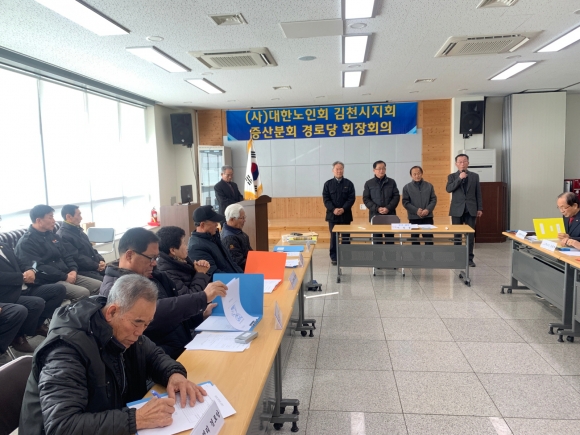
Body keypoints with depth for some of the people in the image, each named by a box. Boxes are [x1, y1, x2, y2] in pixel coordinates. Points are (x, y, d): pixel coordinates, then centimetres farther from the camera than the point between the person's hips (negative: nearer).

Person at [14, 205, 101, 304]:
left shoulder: (52, 235, 17)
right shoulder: (26, 243, -9)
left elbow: (66, 255, 19)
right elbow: (38, 268, -18)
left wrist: (73, 270, -2)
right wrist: (65, 277, -17)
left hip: (67, 275, 8)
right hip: (48, 282, -8)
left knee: (99, 286, -6)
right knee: (83, 293, -29)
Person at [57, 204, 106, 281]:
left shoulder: (77, 230, 17)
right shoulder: (62, 236, -12)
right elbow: (77, 258, -18)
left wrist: (101, 260, 4)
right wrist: (96, 266, -15)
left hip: (96, 265, 9)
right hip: (82, 271, -9)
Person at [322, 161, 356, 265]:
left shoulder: (349, 183, 5)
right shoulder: (328, 184, 5)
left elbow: (352, 198, -2)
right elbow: (326, 199, -1)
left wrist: (343, 209, -16)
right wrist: (333, 209, -16)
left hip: (345, 215, 0)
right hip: (332, 215, 0)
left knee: (346, 237, 4)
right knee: (333, 237, 3)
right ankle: (334, 257, 11)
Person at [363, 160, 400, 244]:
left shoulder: (392, 182, 7)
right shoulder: (369, 183, 5)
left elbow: (396, 197, 2)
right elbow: (366, 199, 1)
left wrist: (388, 208, -13)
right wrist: (377, 208, -12)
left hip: (390, 215, 1)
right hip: (375, 215, 0)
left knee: (390, 240, 5)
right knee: (376, 240, 5)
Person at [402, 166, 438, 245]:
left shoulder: (429, 186, 7)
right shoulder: (407, 187, 2)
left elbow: (434, 199, 4)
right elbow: (405, 202, -3)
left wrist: (428, 210, -12)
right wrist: (416, 211, -14)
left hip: (428, 217, 1)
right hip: (413, 217, -1)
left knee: (429, 238, 1)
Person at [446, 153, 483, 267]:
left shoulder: (475, 176, 8)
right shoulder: (452, 176, 5)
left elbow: (478, 193, 8)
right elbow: (448, 189, -12)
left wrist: (480, 208, 3)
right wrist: (459, 178, -19)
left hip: (471, 209, 1)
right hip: (457, 209, -1)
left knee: (470, 235, 2)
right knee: (457, 235, 4)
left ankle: (469, 258, 9)